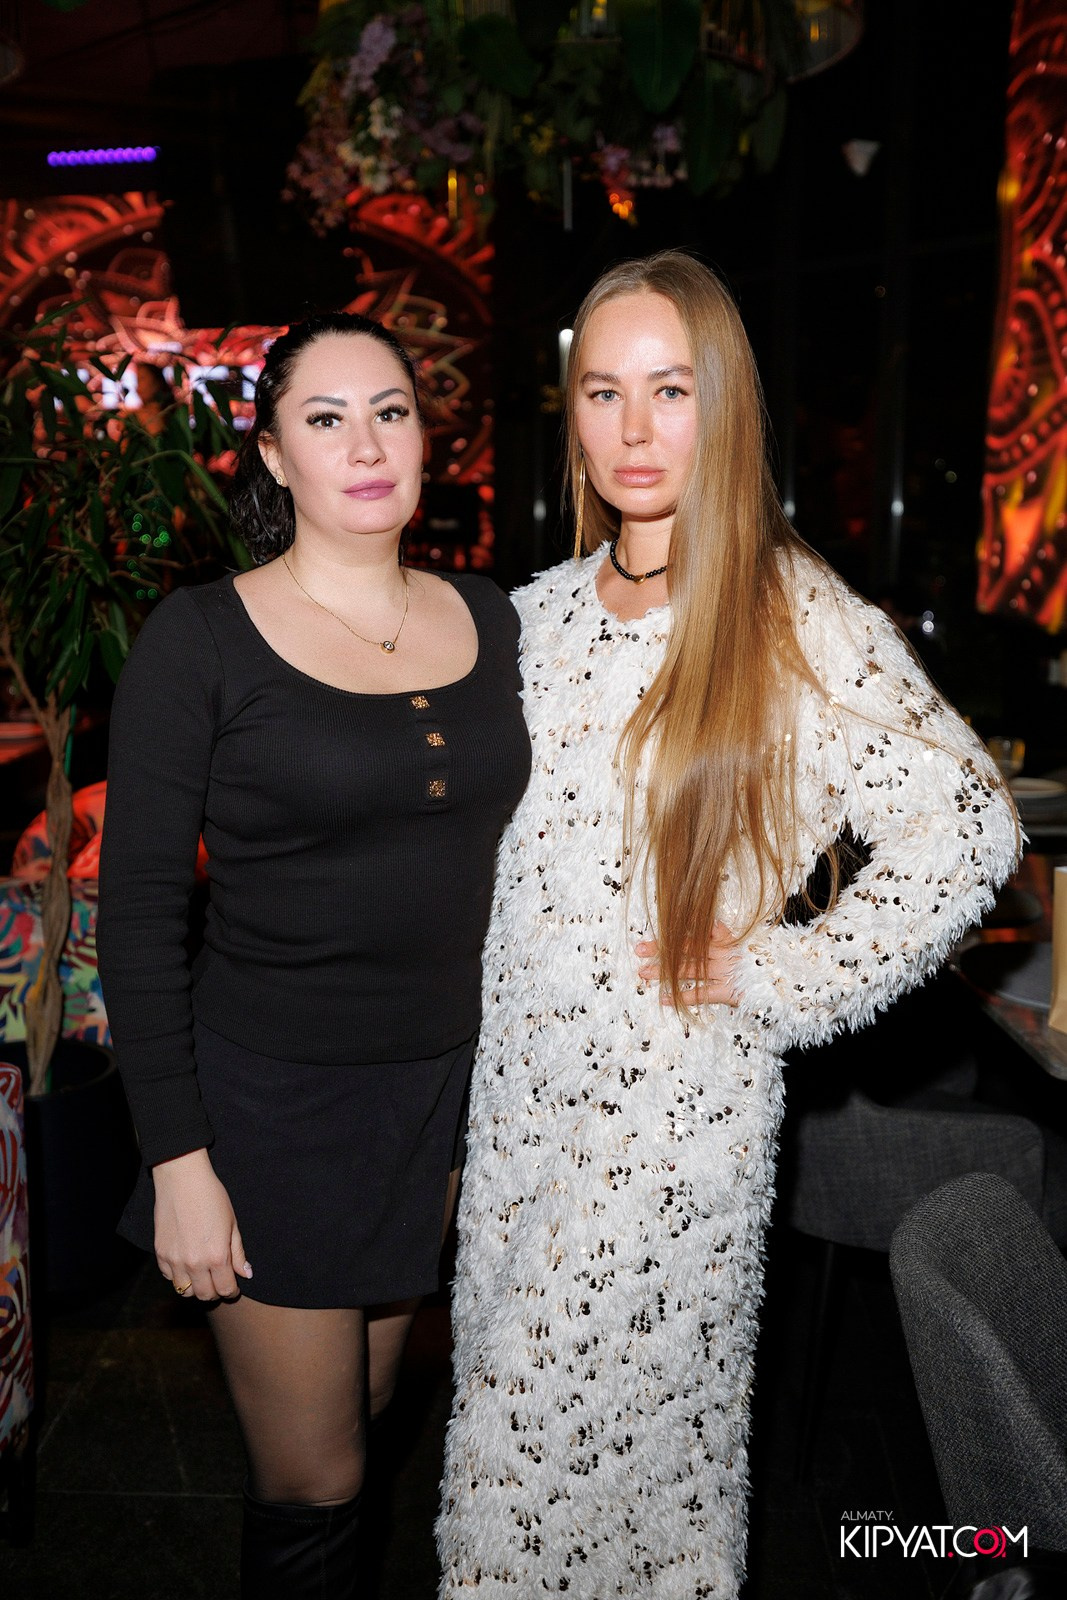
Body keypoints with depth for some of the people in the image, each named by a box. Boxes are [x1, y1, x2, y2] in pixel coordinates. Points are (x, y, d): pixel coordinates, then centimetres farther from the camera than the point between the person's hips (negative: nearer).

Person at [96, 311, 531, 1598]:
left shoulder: (489, 622, 3)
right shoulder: (200, 640, -11)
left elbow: (516, 853, 9)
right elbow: (138, 912, -10)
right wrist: (175, 1159, -12)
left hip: (443, 1088, 4)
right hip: (272, 1102, -4)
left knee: (357, 1420, 21)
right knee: (311, 1485, 10)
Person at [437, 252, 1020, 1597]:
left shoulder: (798, 618, -12)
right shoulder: (545, 612, 4)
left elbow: (968, 825, -12)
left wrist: (778, 973, -12)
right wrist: (472, 1063, 11)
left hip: (682, 1096, -5)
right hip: (522, 1084, 5)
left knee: (640, 1404, 10)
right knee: (505, 1402, 18)